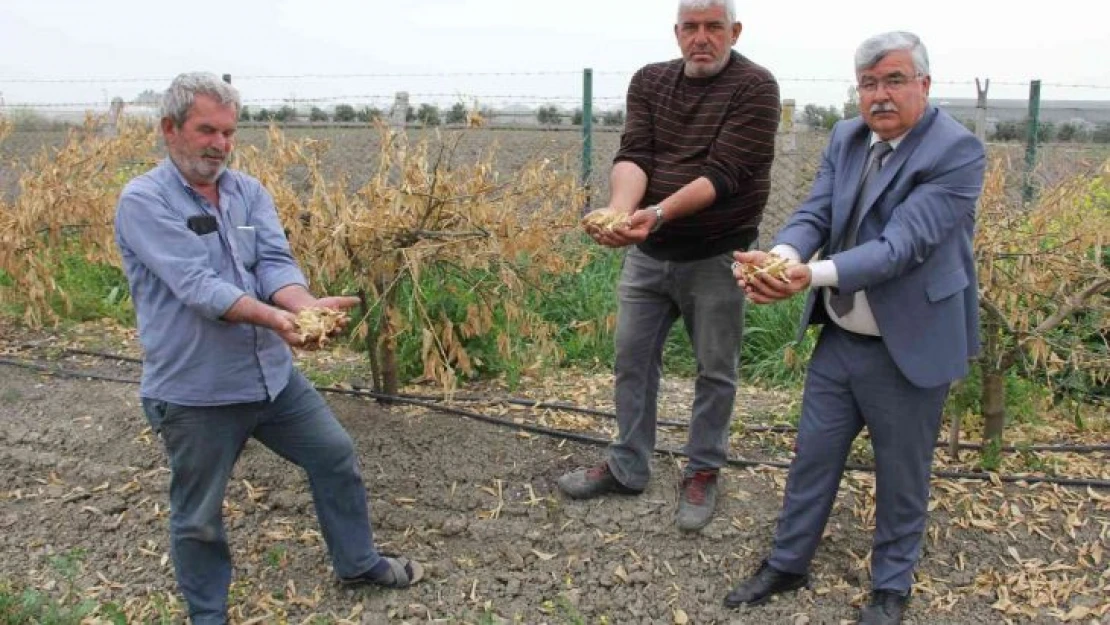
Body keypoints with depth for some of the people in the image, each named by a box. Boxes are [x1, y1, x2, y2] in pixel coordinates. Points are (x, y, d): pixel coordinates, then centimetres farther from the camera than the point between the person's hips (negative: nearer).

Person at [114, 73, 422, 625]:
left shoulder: (249, 192, 4)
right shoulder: (144, 201, -14)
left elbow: (275, 263, -9)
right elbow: (195, 284, -26)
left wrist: (305, 303, -31)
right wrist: (272, 317, -39)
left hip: (272, 373, 6)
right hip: (193, 391, -5)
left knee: (335, 456, 15)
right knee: (198, 516, 10)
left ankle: (357, 562, 37)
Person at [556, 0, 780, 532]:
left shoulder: (755, 88, -11)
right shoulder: (649, 81, 4)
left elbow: (723, 173, -21)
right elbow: (632, 156, -10)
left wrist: (657, 214, -35)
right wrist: (619, 211, -31)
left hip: (716, 257, -4)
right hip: (647, 251, 5)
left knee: (715, 371, 8)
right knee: (632, 358, 12)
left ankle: (703, 473, 27)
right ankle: (628, 467, 29)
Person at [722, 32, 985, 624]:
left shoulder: (958, 151, -18)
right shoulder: (846, 137, 3)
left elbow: (902, 245, -28)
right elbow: (813, 214, -6)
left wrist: (812, 275, -41)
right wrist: (782, 256, -29)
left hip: (909, 347, -5)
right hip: (838, 338, 5)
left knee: (900, 475, 12)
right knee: (812, 456, 16)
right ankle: (786, 563, 35)